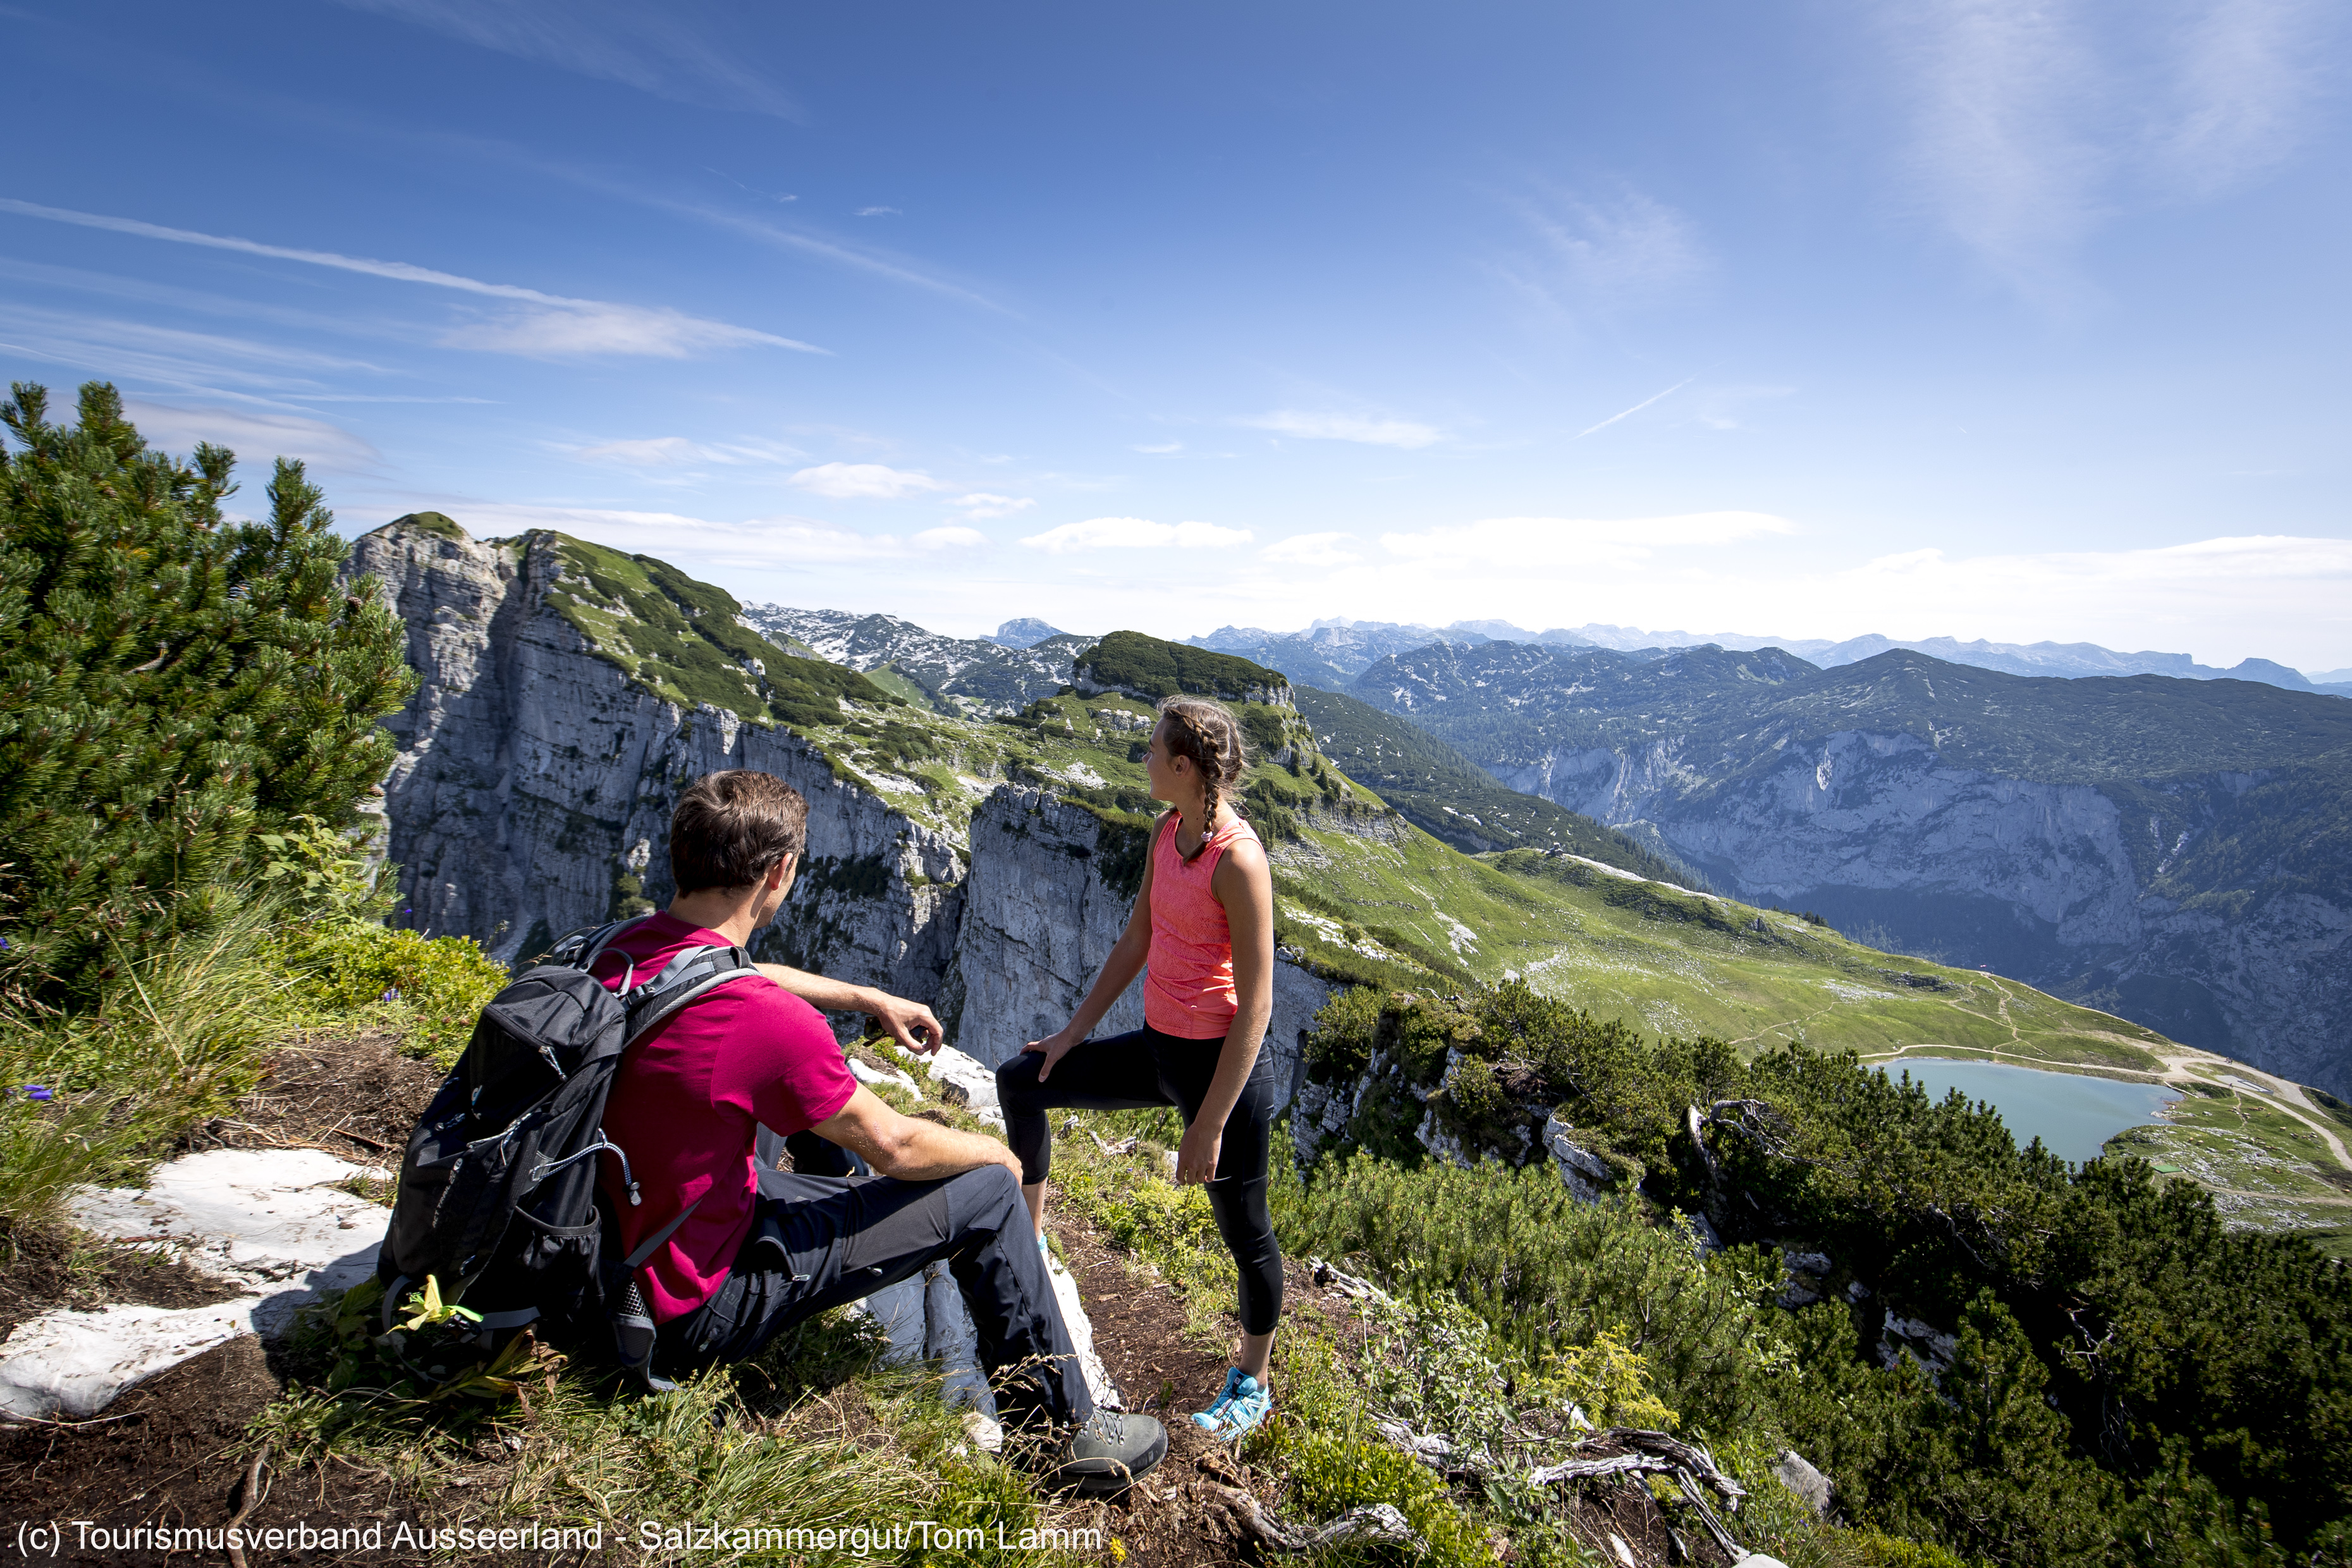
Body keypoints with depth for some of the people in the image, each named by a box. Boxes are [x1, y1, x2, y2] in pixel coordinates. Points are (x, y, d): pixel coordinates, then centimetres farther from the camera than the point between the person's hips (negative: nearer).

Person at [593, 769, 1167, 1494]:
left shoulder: (627, 946, -6)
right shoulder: (767, 1022, -33)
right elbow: (895, 1147, -18)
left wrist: (871, 999, 22)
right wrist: (994, 1153, 1)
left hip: (616, 1250, 9)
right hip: (695, 1311, -8)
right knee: (987, 1193, -4)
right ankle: (1063, 1432, 14)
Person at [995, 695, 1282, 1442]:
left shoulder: (1237, 859, -24)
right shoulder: (1167, 834, 2)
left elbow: (1255, 1006, -22)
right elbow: (1135, 943, 12)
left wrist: (1209, 1126, -20)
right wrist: (1075, 1031, 13)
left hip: (1221, 1064, -8)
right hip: (1158, 1047, 9)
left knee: (1245, 1235, 12)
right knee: (1021, 1080, 13)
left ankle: (1253, 1383, 39)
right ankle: (1028, 1245, 31)